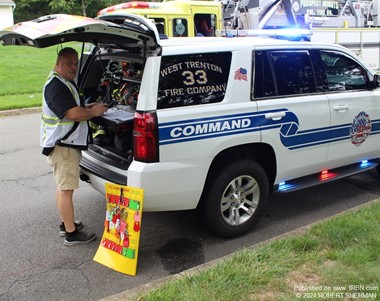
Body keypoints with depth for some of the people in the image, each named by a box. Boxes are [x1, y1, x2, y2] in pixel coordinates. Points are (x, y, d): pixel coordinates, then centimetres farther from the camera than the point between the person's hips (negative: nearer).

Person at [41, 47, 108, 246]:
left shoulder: (65, 82, 15)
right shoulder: (55, 86, -19)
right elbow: (74, 114, -27)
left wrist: (88, 107, 9)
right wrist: (94, 112, -10)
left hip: (66, 144, 11)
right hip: (62, 146, -11)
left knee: (63, 186, 18)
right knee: (66, 189, -5)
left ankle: (65, 224, 31)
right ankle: (72, 234, 3)